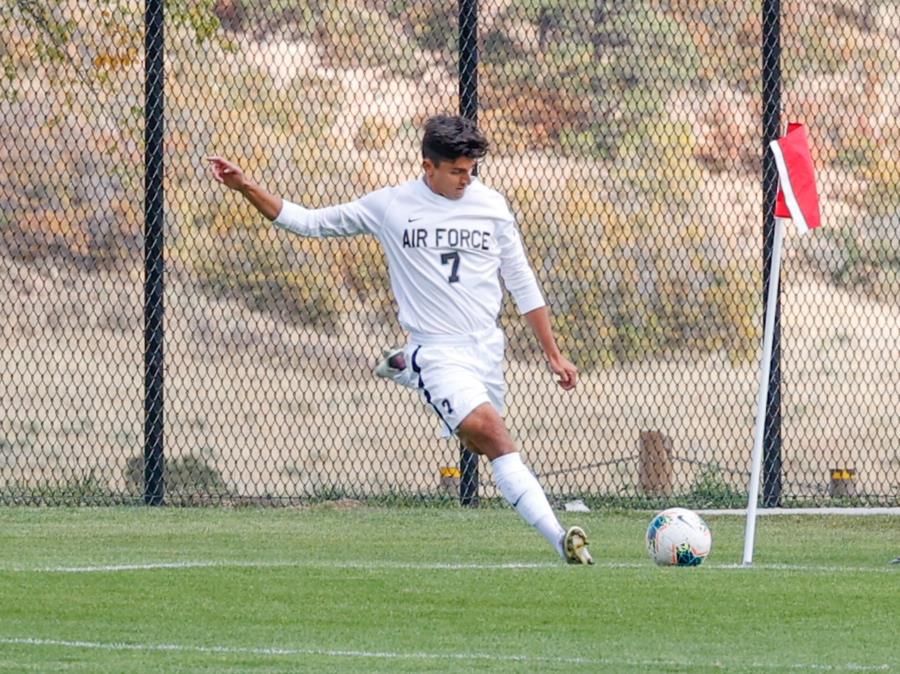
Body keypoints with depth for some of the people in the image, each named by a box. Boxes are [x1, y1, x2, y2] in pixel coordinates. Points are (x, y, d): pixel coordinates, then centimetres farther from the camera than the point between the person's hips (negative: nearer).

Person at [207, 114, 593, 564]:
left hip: (487, 347, 5)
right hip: (439, 352, -5)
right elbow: (307, 222, 7)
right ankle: (558, 536, -29)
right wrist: (246, 188, -4)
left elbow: (522, 283, 12)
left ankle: (408, 370, 36)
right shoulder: (390, 206, -2)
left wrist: (553, 354, 11)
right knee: (492, 434, -25)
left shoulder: (490, 206, 4)